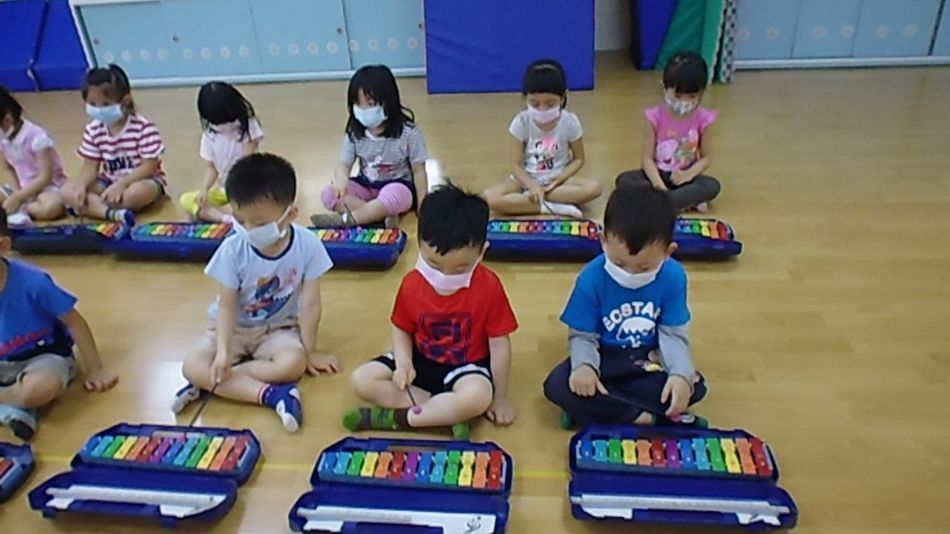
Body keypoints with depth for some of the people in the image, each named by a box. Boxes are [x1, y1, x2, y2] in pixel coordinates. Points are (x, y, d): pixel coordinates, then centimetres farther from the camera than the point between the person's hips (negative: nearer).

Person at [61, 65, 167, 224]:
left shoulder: (144, 128, -18)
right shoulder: (93, 130, -2)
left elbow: (149, 166, -20)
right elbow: (90, 167, 0)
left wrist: (121, 184, -30)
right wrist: (81, 185, -21)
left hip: (142, 180, -5)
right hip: (109, 182, 5)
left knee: (137, 192, -40)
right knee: (68, 191, -14)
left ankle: (90, 207, -17)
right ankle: (112, 213, -34)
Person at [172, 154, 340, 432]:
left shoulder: (307, 245, -20)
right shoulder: (232, 250, -18)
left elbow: (310, 304, -14)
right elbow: (227, 306, -14)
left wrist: (309, 352, -9)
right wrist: (223, 351, -28)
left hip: (278, 329, -1)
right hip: (235, 328, 1)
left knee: (292, 364, -33)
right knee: (193, 366, -25)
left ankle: (210, 384, -20)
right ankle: (272, 394, -30)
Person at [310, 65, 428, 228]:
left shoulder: (408, 132, -14)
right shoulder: (355, 133, -3)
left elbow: (419, 172, -9)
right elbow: (344, 164, -4)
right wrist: (341, 179, -30)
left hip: (398, 186, -5)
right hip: (366, 185, 5)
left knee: (392, 195, -41)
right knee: (329, 194, -20)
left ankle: (346, 219, -29)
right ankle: (385, 215, -32)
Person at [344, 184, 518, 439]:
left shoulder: (489, 287, -20)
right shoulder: (411, 284, -12)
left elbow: (499, 344, -12)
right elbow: (402, 330, 3)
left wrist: (500, 398, -6)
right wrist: (403, 363, -18)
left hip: (467, 366, -4)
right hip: (421, 360, 4)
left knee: (478, 396, -38)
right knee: (362, 380, -15)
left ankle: (396, 417, -21)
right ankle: (449, 413, -19)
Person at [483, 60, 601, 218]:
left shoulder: (570, 122, -11)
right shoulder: (521, 122, -13)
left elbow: (578, 159, 0)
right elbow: (516, 165, -10)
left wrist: (561, 178, -18)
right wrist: (532, 185, -28)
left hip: (558, 179, 1)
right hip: (527, 179, -1)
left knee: (594, 188, -28)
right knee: (491, 197, -28)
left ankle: (530, 197, -23)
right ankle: (554, 207, -28)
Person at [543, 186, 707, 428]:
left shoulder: (673, 277, -17)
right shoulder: (591, 278, -21)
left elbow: (674, 334, -11)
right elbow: (581, 335, -13)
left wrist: (681, 374, -29)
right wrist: (583, 365, -35)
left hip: (650, 360, 2)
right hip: (603, 358, -1)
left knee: (694, 386, -23)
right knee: (557, 386, -25)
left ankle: (595, 408, -19)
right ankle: (645, 417, -22)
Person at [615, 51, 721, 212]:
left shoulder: (702, 119, -10)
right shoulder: (655, 116, -13)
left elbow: (707, 157, -2)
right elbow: (648, 158, -13)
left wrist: (689, 174, -23)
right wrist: (658, 183, -31)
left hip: (683, 177, 0)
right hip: (658, 174, 1)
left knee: (712, 186, -29)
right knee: (624, 180, -28)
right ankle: (689, 199, -28)